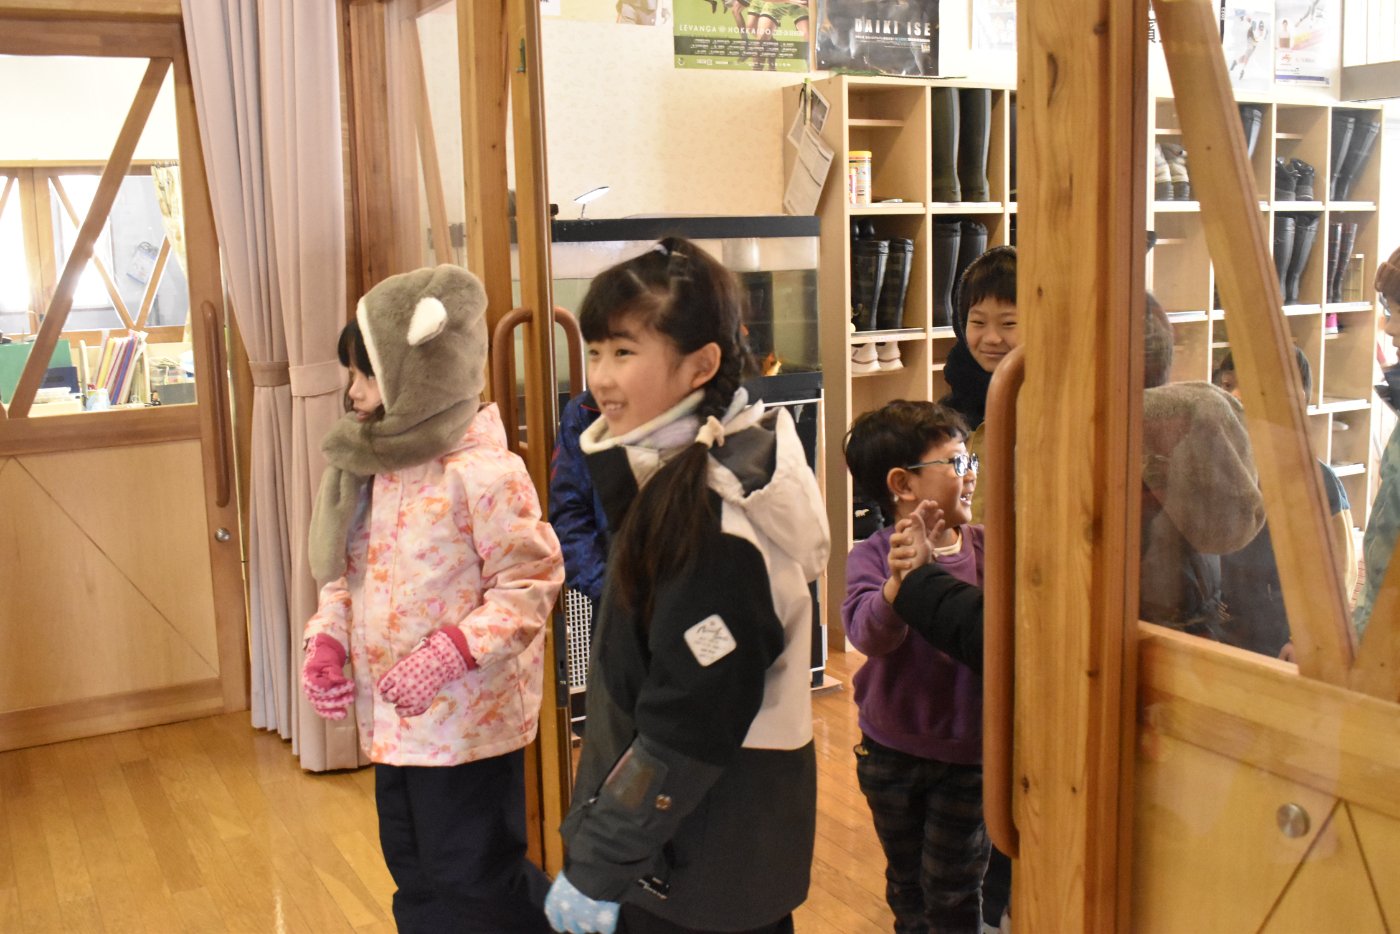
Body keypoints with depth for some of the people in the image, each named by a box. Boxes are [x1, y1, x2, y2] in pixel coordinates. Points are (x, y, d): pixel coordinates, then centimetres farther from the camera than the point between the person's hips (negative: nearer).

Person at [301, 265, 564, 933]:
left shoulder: (483, 475, -20)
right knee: (416, 878, 21)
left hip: (468, 721, -8)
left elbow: (529, 582, -19)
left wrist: (450, 653, -26)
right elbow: (345, 575, 13)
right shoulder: (371, 471, 5)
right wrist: (327, 641, -4)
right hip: (391, 721, 8)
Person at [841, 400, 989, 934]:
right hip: (891, 749, 0)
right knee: (906, 880, 20)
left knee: (951, 887, 7)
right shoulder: (872, 558, -13)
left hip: (968, 750, 0)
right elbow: (868, 633, -31)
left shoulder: (986, 548, -8)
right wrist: (901, 579, -47)